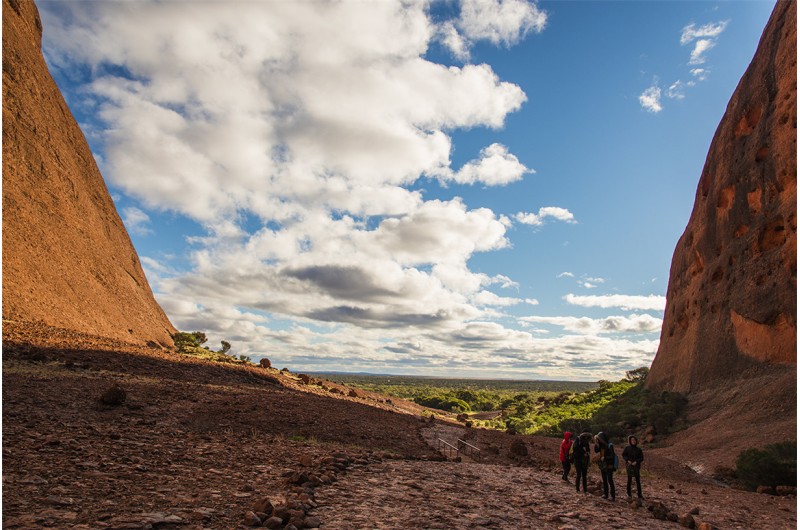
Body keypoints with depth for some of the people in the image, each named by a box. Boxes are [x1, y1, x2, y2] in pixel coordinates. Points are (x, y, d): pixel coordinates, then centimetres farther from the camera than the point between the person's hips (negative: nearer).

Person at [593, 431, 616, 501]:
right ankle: (605, 494, 20)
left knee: (610, 480, -8)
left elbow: (612, 456, -15)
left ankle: (613, 496, -3)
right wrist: (596, 443, -11)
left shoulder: (610, 445, -14)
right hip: (602, 465, 7)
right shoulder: (601, 445, 6)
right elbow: (596, 451, -4)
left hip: (609, 465, -7)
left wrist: (605, 457, -17)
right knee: (604, 480, 12)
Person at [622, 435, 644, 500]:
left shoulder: (638, 450, 3)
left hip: (636, 466, 1)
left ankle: (639, 495, 8)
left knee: (638, 480, -2)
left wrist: (636, 461, -12)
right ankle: (629, 494, 3)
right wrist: (628, 460, -11)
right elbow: (623, 455, 5)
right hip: (629, 465, -1)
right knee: (629, 479, -5)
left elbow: (642, 458, 3)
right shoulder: (627, 448, 1)